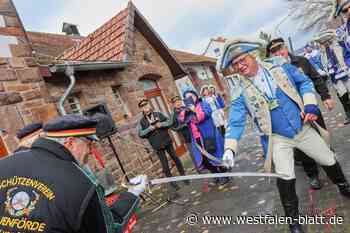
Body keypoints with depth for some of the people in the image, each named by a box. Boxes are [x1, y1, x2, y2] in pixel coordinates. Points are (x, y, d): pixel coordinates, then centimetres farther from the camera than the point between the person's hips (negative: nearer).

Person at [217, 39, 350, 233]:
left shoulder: (279, 66, -7)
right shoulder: (241, 91, -13)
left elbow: (304, 82, 3)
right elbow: (235, 122, -15)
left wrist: (310, 104, -11)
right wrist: (230, 148, -27)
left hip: (304, 129, 3)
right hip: (278, 139, -2)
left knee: (329, 160, 17)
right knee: (285, 178, -11)